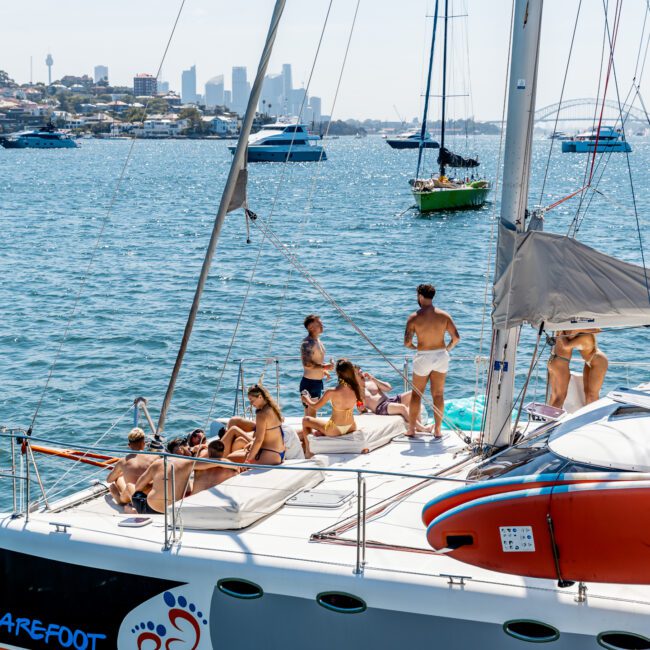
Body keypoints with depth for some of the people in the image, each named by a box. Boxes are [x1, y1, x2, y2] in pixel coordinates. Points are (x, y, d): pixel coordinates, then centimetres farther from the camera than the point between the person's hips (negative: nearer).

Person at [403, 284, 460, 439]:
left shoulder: (414, 317, -11)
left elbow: (407, 342, -15)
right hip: (441, 356, 2)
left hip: (423, 357, -2)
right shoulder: (443, 315, -4)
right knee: (438, 394, 11)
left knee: (416, 394, 13)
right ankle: (438, 430, 13)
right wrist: (448, 348, 13)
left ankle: (411, 429, 19)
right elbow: (456, 337, -6)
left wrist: (414, 347, 7)